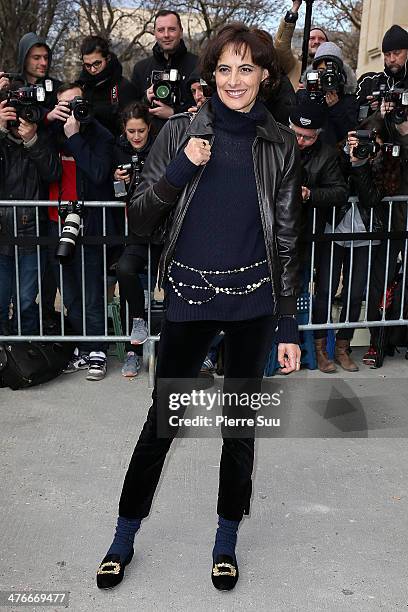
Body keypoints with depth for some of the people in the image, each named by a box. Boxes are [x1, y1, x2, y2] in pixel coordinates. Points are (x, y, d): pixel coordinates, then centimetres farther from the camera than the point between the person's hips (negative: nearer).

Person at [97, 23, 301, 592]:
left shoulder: (280, 145, 2)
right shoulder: (180, 133, -1)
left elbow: (286, 240, 3)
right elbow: (140, 220, -2)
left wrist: (288, 326, 1)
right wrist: (179, 171, -18)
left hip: (253, 299, 1)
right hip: (189, 295, -1)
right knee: (163, 418, 7)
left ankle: (227, 539, 32)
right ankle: (125, 537, 28)